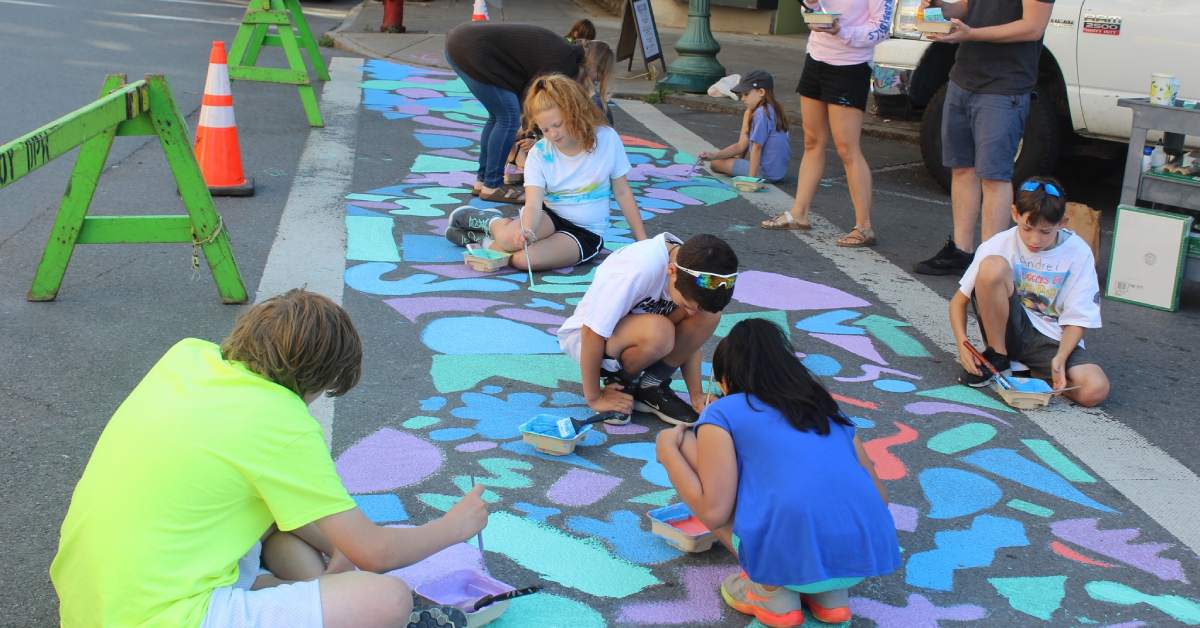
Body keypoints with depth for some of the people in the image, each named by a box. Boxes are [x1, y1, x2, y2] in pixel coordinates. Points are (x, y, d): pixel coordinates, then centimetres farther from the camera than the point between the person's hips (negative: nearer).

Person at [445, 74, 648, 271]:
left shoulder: (607, 139, -9)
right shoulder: (539, 153, -8)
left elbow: (623, 193, 0)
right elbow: (533, 204, -20)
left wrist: (642, 241, 0)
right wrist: (526, 230, -43)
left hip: (586, 232, -1)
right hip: (550, 218, 1)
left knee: (523, 259, -29)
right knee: (510, 237, -34)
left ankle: (486, 240, 2)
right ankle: (492, 222, 3)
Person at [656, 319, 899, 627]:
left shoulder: (723, 412, 9)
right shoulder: (828, 411, 24)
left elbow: (713, 511, -3)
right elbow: (879, 497, 23)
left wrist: (668, 451, 13)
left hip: (789, 559, -6)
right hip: (871, 560, 6)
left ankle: (772, 590, 8)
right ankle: (830, 592, 14)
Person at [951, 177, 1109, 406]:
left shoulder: (1078, 253, -7)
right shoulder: (1000, 245, -9)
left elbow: (1077, 318, -5)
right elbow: (959, 300, -5)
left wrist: (1060, 358, -23)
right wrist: (963, 345, -21)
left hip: (1053, 341, 1)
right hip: (1008, 330, -1)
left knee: (1096, 390, -28)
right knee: (992, 266, -28)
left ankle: (1024, 368, -1)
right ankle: (997, 358, -11)